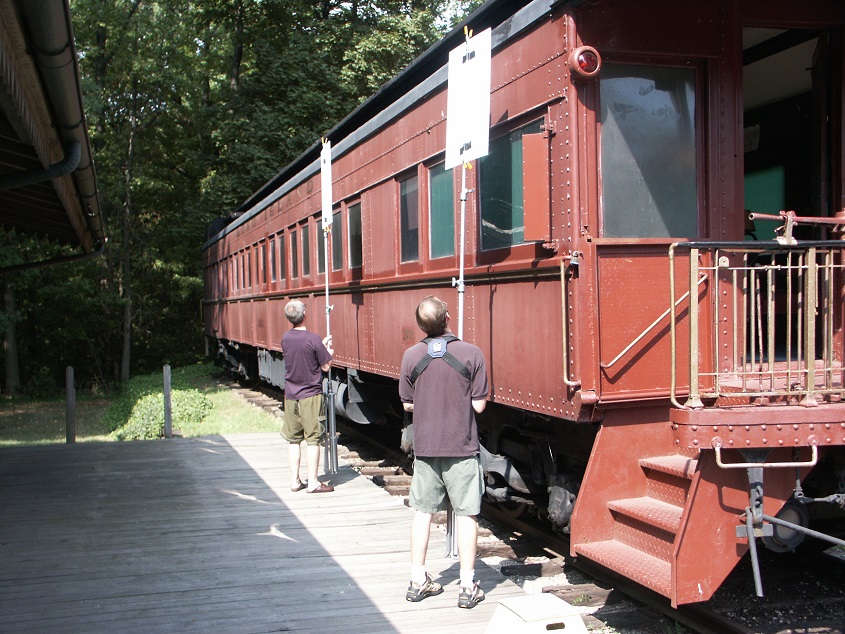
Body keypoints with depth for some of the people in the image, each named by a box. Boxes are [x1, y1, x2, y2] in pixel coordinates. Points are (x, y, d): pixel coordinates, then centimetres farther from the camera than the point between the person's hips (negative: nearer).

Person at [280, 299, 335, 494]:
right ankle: (313, 483, 1)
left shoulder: (285, 338, 1)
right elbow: (326, 366, -9)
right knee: (312, 440, 0)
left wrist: (322, 346, 23)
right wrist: (328, 352, 10)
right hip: (311, 396, -5)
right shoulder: (313, 339, -16)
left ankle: (295, 481, 17)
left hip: (290, 395, 5)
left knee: (293, 439, 13)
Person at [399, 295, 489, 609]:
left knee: (422, 512, 13)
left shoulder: (411, 356, -4)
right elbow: (479, 405, -8)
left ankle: (418, 581, 20)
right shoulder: (471, 353, -11)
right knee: (466, 514, 5)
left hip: (425, 446, 3)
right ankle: (468, 587, 7)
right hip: (462, 447, -2)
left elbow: (408, 404, 4)